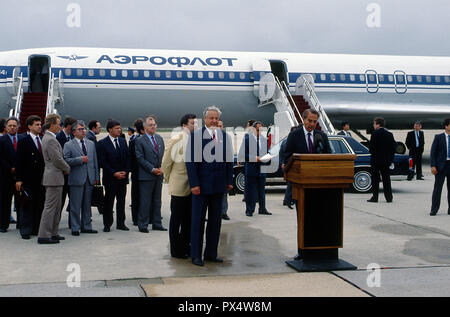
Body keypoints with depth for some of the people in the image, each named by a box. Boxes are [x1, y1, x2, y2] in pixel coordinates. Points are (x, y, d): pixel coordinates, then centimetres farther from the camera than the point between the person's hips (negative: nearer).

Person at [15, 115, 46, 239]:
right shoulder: (23, 142, -4)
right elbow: (19, 162, -6)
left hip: (41, 179, 5)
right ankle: (25, 230, 9)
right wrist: (18, 179, -11)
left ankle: (37, 229, 17)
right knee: (27, 206, 1)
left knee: (40, 205, 8)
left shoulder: (43, 141, 11)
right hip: (28, 180, -5)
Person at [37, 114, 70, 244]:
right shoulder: (50, 140, -18)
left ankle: (52, 233, 22)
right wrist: (67, 169, -4)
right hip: (54, 177, -11)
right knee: (50, 207, -6)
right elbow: (58, 160, -20)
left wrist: (64, 168, 13)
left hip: (53, 177, 11)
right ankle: (43, 235, -3)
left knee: (56, 207, 16)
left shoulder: (48, 138, 15)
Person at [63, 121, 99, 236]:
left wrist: (96, 177, 11)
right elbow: (66, 160, -10)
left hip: (89, 179, 5)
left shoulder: (91, 144, 15)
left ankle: (86, 226, 20)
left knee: (87, 204, 11)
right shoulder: (68, 145, 0)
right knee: (75, 205, -1)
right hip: (76, 179, -5)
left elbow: (95, 161, 15)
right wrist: (80, 160, -17)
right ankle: (75, 228, 8)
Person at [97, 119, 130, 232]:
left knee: (121, 201, 9)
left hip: (123, 176, 5)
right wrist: (114, 173, -14)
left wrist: (125, 171, -3)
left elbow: (128, 158, 11)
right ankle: (107, 224, 11)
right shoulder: (102, 143, -5)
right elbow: (102, 162, -9)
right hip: (110, 178, -4)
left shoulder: (123, 141, 10)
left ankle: (121, 223, 17)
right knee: (108, 202, 2)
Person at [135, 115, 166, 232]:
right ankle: (143, 225, 5)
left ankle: (157, 224, 19)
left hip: (159, 174, 6)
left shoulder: (160, 138, 12)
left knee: (157, 200, 12)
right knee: (145, 201, -3)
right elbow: (140, 158, -10)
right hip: (146, 175, -6)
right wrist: (152, 169, -14)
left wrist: (161, 168, 0)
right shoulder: (140, 141, -6)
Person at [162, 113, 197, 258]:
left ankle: (186, 246, 24)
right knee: (176, 219, 3)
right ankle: (176, 250, 12)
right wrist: (169, 180, 5)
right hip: (179, 186, -5)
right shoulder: (175, 141, -10)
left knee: (189, 219, 12)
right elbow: (166, 163, -4)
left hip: (192, 187, 6)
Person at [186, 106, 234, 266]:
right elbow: (191, 161, -9)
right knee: (198, 220, 4)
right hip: (201, 185, -4)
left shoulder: (225, 136, 7)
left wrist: (229, 181, 5)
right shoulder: (196, 135, -5)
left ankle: (211, 253, 21)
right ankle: (196, 255, 12)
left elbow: (229, 160, 10)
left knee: (215, 220, 10)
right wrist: (194, 184, -14)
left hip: (218, 185, 4)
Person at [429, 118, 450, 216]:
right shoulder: (438, 137, 0)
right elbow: (433, 152, -2)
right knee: (437, 188, -2)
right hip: (441, 165, -3)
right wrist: (433, 166, -10)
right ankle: (434, 209, 3)